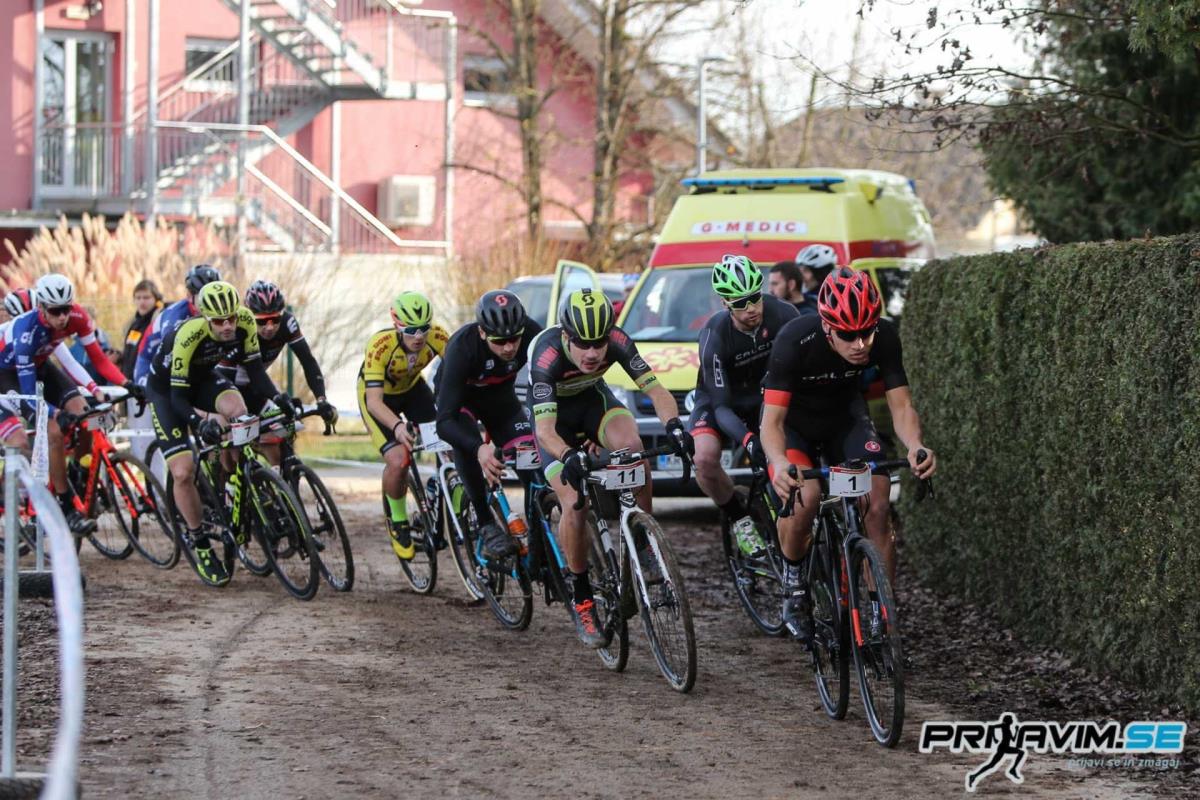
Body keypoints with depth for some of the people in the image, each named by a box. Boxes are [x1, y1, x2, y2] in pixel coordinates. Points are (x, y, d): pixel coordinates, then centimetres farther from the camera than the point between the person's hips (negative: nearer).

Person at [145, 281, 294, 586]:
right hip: (166, 388, -4)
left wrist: (277, 398, -30)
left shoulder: (245, 322, -24)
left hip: (204, 378, 4)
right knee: (183, 472, -16)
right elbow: (178, 398, -32)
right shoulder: (188, 336, -37)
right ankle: (201, 546, 2)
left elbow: (254, 368, -14)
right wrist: (199, 421, -50)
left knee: (237, 411, -31)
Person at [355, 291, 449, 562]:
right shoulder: (380, 345, -38)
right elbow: (374, 401, -42)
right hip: (378, 395, -4)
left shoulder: (437, 337, -28)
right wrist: (397, 426, -60)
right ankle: (398, 521, 4)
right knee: (398, 460, -23)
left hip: (412, 388, 4)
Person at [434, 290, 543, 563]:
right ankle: (487, 525, -26)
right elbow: (445, 422, -44)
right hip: (459, 397, -3)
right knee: (466, 441, -35)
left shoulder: (531, 334, -32)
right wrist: (479, 449, -62)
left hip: (500, 397, 3)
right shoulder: (462, 346, -40)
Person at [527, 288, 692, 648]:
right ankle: (582, 601, -2)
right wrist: (568, 457, -64)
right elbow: (545, 429, -44)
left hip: (593, 399, 2)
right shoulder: (547, 355, -38)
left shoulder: (617, 341, -29)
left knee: (632, 446, -31)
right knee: (573, 504, -19)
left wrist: (673, 425, -49)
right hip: (554, 412, -2)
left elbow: (655, 390, -29)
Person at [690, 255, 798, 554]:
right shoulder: (715, 336, -30)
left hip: (764, 395, 3)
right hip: (721, 399, -3)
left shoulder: (782, 314, -22)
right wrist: (749, 441, -44)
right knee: (705, 459, -31)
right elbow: (721, 405, -28)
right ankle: (739, 520, -7)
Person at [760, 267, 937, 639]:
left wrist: (916, 447, -44)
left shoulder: (884, 337, -26)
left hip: (845, 416, 3)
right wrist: (779, 464, -58)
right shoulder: (795, 341, -36)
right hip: (794, 420, -3)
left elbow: (901, 405, -22)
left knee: (877, 507, -16)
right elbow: (772, 420, -37)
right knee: (805, 494, -30)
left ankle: (881, 616, -4)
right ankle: (793, 577, -2)